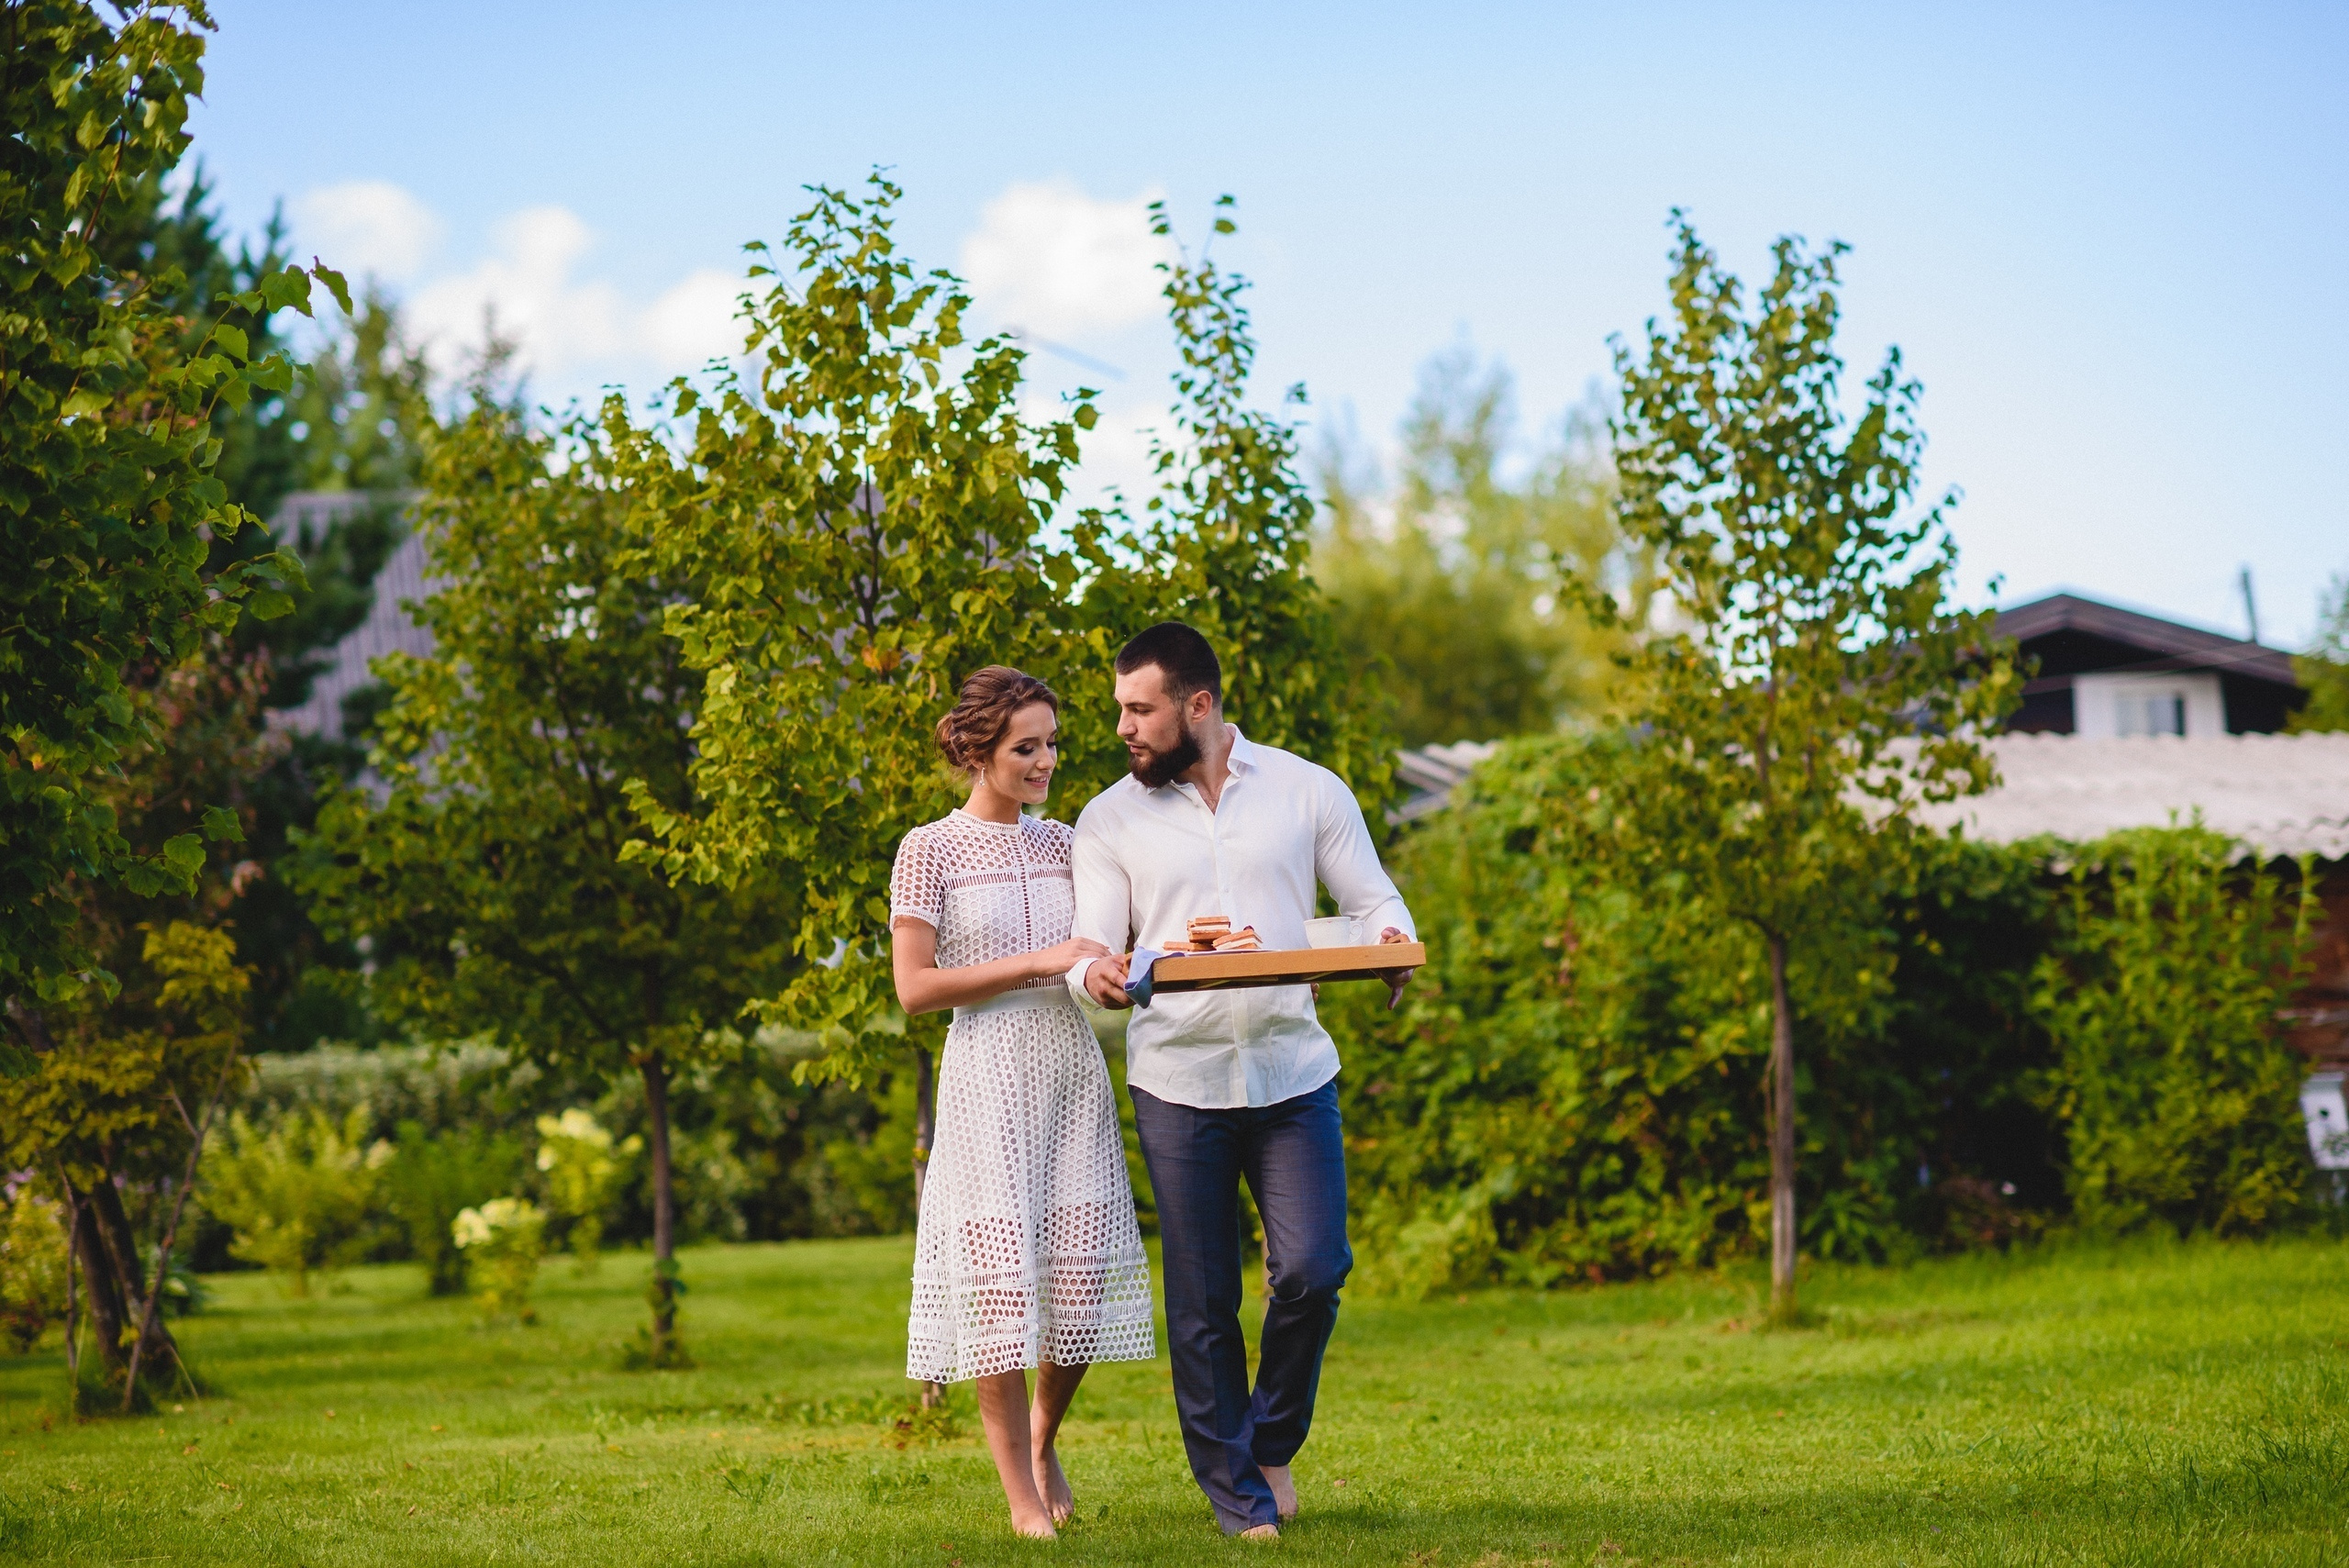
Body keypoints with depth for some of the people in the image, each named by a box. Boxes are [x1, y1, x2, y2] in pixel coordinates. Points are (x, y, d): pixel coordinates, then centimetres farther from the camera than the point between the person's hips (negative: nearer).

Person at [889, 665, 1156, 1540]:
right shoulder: (930, 851, -2)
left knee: (1082, 1269, 2)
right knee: (999, 1273, -5)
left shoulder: (1062, 844, 12)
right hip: (988, 1073, -4)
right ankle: (1021, 1493, 5)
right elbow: (914, 988, -9)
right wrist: (1037, 962, -14)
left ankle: (1043, 1437, 29)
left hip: (1074, 1071, 4)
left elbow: (1103, 951, 18)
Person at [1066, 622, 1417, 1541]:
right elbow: (1092, 948, 0)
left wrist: (1390, 951, -16)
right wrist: (1097, 974, -25)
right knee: (1202, 1300, 3)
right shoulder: (1110, 820, 5)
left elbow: (1374, 904, 7)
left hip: (1292, 1068, 0)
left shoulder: (1308, 792, 4)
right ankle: (1234, 1491, 15)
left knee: (1313, 1269, -8)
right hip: (1177, 1079, 0)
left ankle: (1271, 1441, 17)